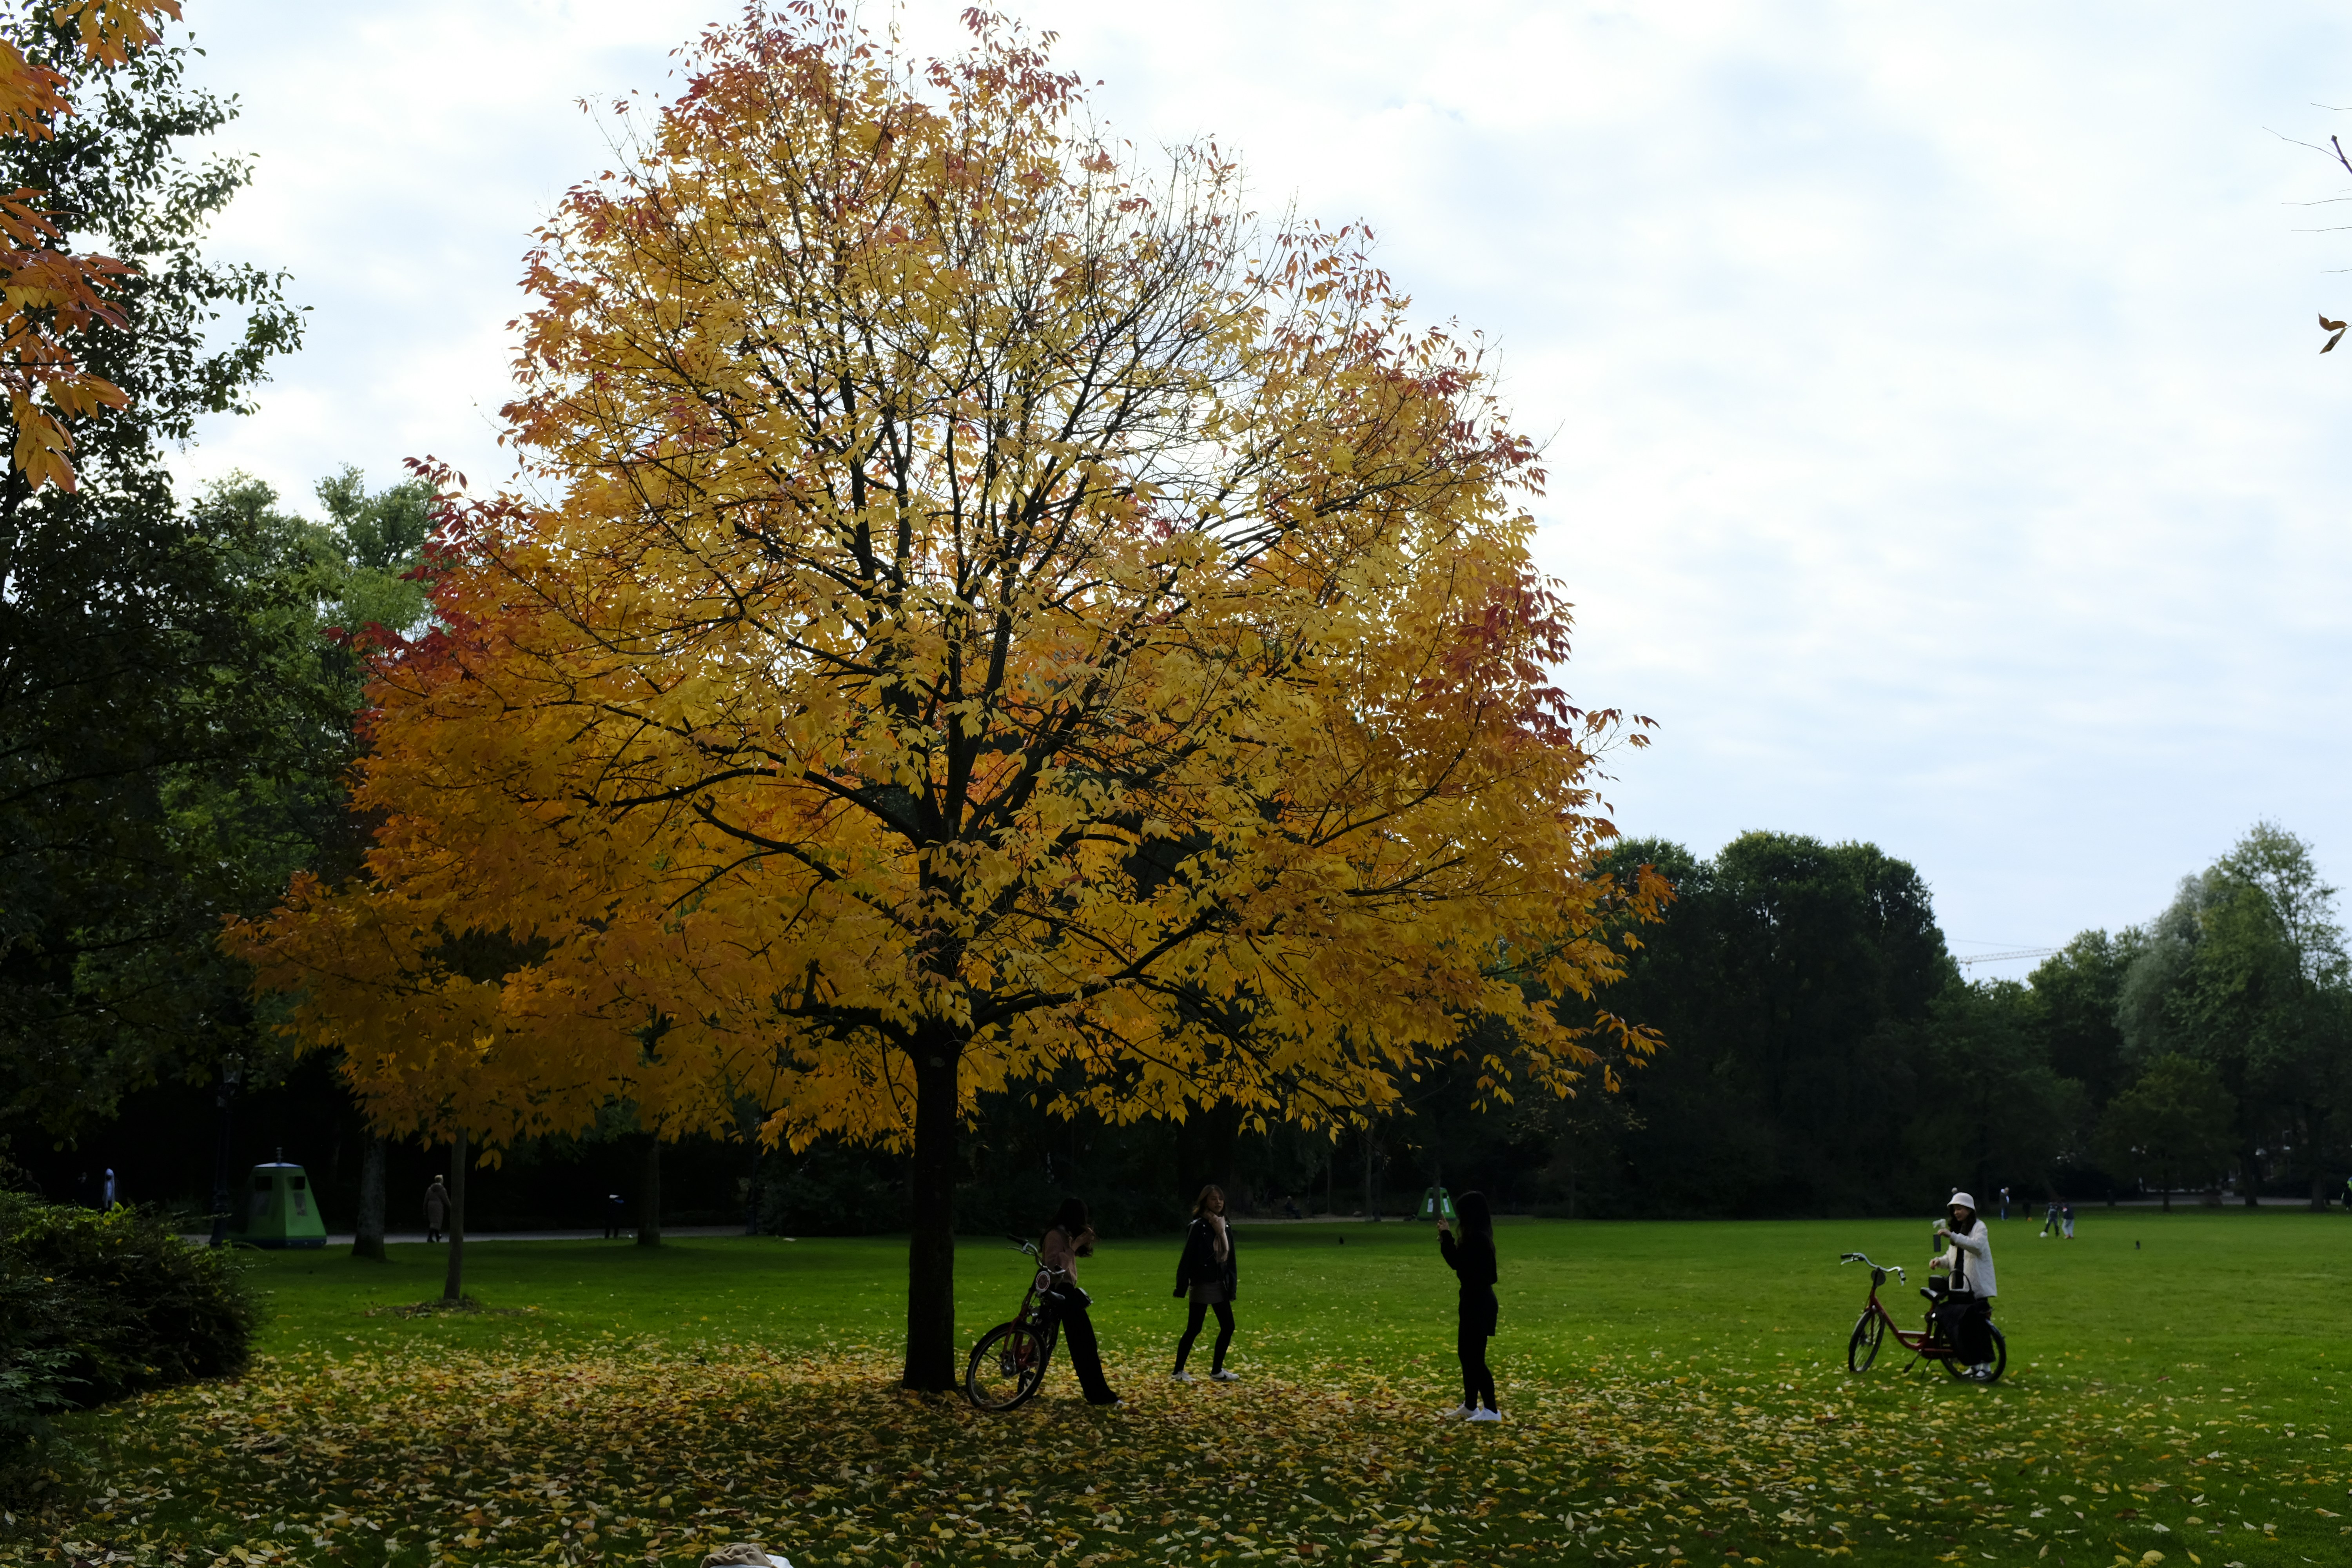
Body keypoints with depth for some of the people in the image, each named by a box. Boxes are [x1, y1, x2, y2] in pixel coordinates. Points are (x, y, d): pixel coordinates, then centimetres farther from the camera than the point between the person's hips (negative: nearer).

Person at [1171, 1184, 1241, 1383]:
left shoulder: (1226, 1228, 8)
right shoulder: (1198, 1226, -14)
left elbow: (1231, 1258, 13)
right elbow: (1188, 1257, -16)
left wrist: (1232, 1285, 10)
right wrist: (1182, 1286, -19)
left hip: (1220, 1285, 7)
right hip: (1202, 1285, -7)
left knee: (1228, 1327, 9)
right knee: (1194, 1329, -2)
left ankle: (1217, 1371, 22)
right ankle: (1178, 1372, 10)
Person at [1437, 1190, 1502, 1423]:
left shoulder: (1477, 1238, -20)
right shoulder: (1477, 1237, 10)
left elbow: (1457, 1263, -21)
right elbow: (1462, 1261, 16)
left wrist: (1446, 1236, -14)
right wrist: (1446, 1237, 11)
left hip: (1478, 1303, -10)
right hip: (1474, 1300, 10)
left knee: (1476, 1356, -6)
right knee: (1466, 1353, 17)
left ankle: (1491, 1410, -2)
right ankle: (1470, 1405, 27)